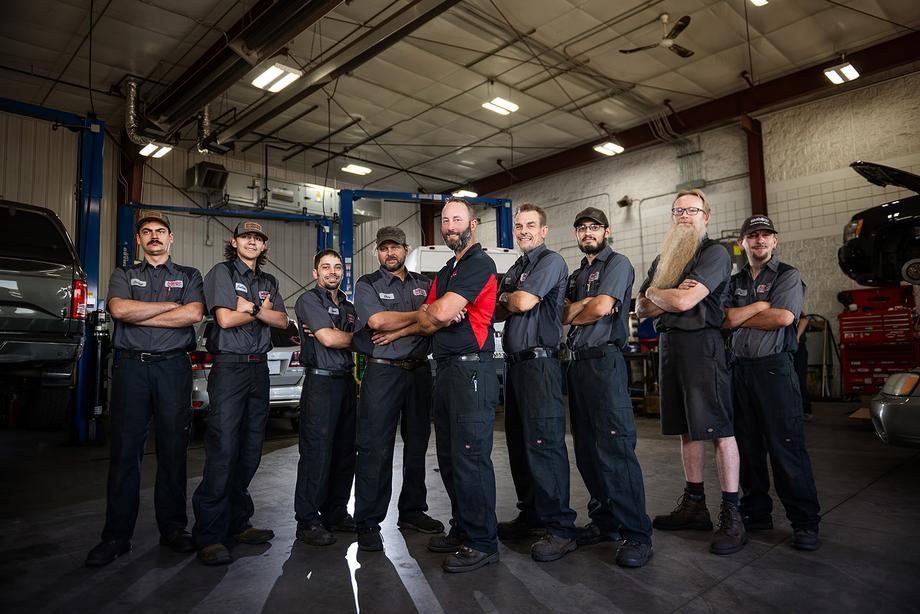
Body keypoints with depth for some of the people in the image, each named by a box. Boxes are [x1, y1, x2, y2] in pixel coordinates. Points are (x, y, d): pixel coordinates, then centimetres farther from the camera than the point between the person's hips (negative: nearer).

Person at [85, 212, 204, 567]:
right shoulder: (123, 275, 16)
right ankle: (116, 536, 9)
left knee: (173, 449, 4)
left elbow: (194, 314, -6)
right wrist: (170, 305, -3)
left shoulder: (189, 276, 13)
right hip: (131, 366, 1)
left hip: (174, 367, 0)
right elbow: (118, 309, -6)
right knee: (125, 450, 1)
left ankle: (173, 528, 14)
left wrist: (139, 315, -4)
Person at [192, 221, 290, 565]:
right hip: (229, 366, -6)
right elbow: (225, 318, -11)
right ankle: (210, 536, -3)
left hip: (259, 367, 6)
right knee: (223, 450, -10)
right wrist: (262, 309, 0)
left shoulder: (268, 282, 18)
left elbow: (282, 321, 5)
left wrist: (251, 307, -9)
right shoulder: (222, 272, 2)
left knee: (250, 451, 8)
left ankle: (238, 523, 18)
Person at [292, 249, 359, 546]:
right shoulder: (308, 300, -2)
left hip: (346, 380, 7)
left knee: (345, 452, 10)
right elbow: (329, 339, -15)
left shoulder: (348, 306, 19)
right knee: (317, 453, -6)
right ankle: (307, 521, 4)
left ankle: (336, 513, 21)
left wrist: (336, 336, -10)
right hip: (321, 381, -7)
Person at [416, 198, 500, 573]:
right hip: (445, 370, 10)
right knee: (449, 458, 14)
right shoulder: (444, 272, 22)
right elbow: (426, 322, 12)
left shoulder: (480, 264, -7)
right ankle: (462, 530, 27)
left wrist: (431, 311, 6)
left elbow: (440, 312, -16)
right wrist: (440, 315, -8)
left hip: (472, 370, -9)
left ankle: (482, 543, 4)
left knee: (470, 457, -7)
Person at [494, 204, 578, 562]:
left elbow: (524, 302, -17)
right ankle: (531, 515, 25)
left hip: (539, 362, -9)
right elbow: (497, 313, 16)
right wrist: (506, 304, -6)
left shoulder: (551, 262, -4)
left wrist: (504, 298, 4)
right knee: (519, 444, 13)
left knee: (544, 444, -9)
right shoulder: (514, 270, 21)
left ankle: (561, 528, -1)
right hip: (515, 363, 9)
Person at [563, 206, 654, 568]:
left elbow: (601, 307, -14)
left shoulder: (618, 263, 1)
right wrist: (584, 305, -8)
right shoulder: (576, 275, 23)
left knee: (615, 449, -10)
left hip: (605, 360, -8)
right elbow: (563, 316, 10)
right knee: (587, 451, 10)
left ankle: (636, 534, -2)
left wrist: (573, 313, 4)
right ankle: (605, 521, 20)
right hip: (578, 362, 8)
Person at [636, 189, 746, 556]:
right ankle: (694, 505, 22)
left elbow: (684, 302, -17)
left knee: (719, 430, -5)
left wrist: (654, 292, 3)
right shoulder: (663, 260, 20)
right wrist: (669, 295, -6)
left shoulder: (714, 253, -4)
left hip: (701, 343, -7)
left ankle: (731, 515, 2)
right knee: (688, 429, 12)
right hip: (668, 344, 7)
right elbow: (642, 309, 13)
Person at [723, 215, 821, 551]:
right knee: (748, 447, 10)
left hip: (774, 368, -4)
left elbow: (783, 318, -13)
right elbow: (727, 320, 0)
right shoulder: (734, 281, 15)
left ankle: (805, 522, 7)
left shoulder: (788, 276, 3)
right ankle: (756, 513, 21)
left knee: (787, 447, -4)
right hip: (740, 369, 5)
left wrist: (740, 316, -3)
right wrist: (761, 304, -10)